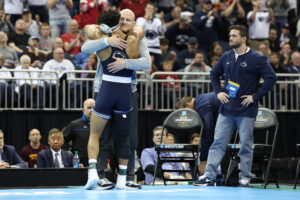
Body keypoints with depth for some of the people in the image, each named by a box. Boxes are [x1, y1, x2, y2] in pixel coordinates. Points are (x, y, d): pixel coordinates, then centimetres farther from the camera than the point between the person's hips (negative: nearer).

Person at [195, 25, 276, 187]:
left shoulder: (256, 59, -8)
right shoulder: (226, 57, 9)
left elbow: (271, 78, -12)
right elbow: (214, 74, 24)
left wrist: (255, 96, -13)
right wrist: (218, 91, 9)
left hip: (246, 111, -4)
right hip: (226, 109, 5)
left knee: (246, 145, 3)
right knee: (218, 142, 0)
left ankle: (245, 177, 13)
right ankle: (209, 175, 0)